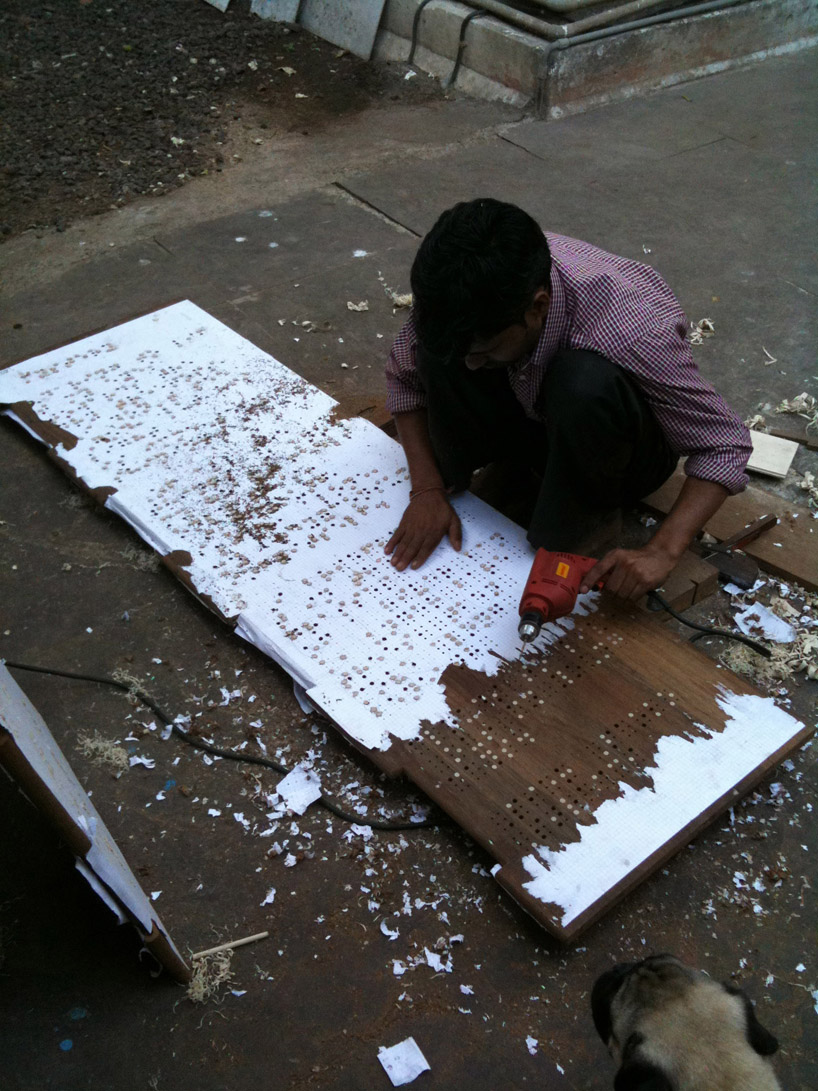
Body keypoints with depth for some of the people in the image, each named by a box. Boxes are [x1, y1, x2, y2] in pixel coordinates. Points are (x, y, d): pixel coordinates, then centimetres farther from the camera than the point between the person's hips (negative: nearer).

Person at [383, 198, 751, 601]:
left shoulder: (630, 330, -37)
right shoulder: (465, 293, -25)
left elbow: (726, 444, -27)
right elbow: (405, 376, -7)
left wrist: (661, 551, -38)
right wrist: (427, 489, -17)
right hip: (530, 417, 3)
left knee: (584, 379, -38)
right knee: (439, 348, -24)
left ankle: (590, 512, -12)